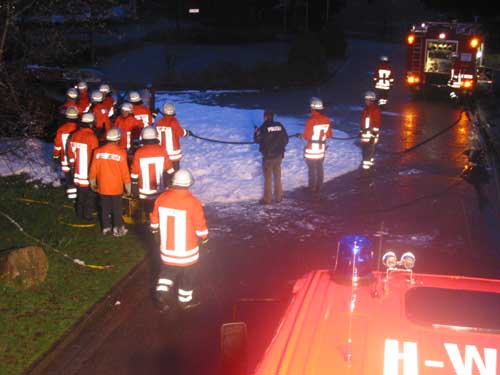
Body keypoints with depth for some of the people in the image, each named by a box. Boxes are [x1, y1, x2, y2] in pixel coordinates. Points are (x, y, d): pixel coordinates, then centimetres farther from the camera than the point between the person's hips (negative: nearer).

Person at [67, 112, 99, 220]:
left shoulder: (74, 135, 0)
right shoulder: (92, 137, -20)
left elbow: (71, 153, 9)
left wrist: (73, 165, 22)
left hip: (78, 172, 6)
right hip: (89, 173, -6)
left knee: (80, 192, 19)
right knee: (90, 194, 7)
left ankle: (80, 213, 29)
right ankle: (88, 215, 11)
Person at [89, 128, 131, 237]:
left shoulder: (98, 151, -6)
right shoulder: (120, 153, -15)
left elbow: (93, 170, 1)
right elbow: (125, 172, -11)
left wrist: (93, 183, 16)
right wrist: (128, 187, 1)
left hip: (102, 187, 3)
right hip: (116, 187, -3)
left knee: (105, 208, 16)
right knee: (117, 208, 10)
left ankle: (106, 227, 26)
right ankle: (117, 229, 17)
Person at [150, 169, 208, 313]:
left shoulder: (161, 198, -10)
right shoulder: (193, 202, -22)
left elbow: (155, 221, 5)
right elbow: (200, 227, -13)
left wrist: (156, 230, 25)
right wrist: (204, 238, 7)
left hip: (167, 248, 4)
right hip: (187, 250, -3)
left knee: (168, 270, 25)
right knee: (188, 273, 17)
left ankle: (161, 292, 10)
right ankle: (185, 300, 31)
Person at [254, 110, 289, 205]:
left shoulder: (264, 127, -15)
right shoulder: (280, 126, -1)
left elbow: (257, 140, -8)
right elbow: (286, 139, 4)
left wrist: (256, 132, 11)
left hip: (268, 156, -4)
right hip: (279, 155, 4)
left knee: (268, 178, 5)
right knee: (277, 176, 15)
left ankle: (267, 199, 9)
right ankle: (278, 197, 20)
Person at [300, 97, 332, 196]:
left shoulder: (311, 121, -22)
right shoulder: (327, 120, -4)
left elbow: (306, 136, -17)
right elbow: (329, 135, 5)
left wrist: (301, 136, 4)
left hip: (311, 150, -5)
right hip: (321, 150, 5)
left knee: (312, 169, 6)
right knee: (319, 169, 16)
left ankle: (312, 189, 15)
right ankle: (318, 189, 25)